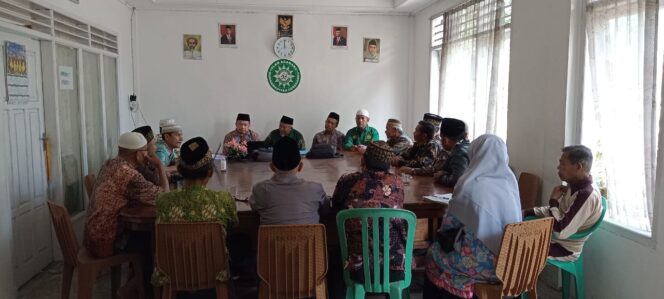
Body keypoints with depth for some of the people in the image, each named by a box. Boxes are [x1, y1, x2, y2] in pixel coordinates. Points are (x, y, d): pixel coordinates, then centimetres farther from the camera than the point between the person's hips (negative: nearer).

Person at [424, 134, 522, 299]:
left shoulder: (469, 186, -17)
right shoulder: (510, 182, -1)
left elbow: (448, 225, -3)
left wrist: (444, 235, 18)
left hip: (482, 264, -6)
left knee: (433, 252, 17)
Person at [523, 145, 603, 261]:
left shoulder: (587, 195, -28)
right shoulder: (574, 186, 2)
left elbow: (561, 232, -32)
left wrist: (553, 200, -21)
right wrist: (527, 212, 5)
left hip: (564, 248, -9)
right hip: (552, 237, 9)